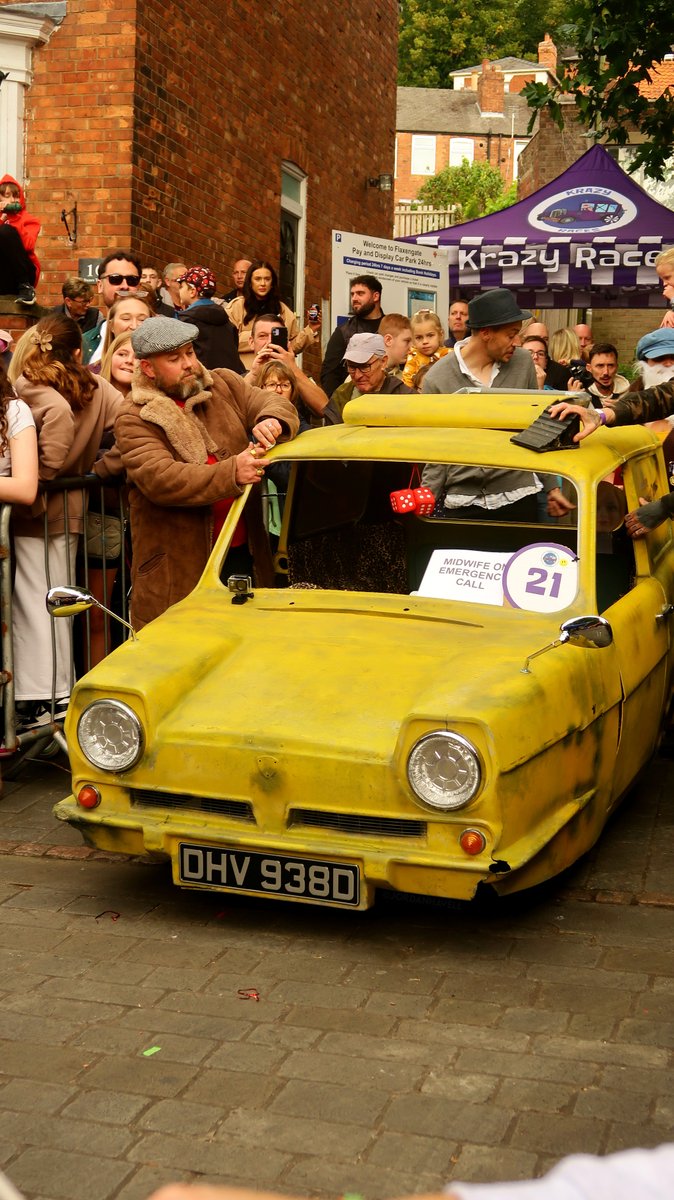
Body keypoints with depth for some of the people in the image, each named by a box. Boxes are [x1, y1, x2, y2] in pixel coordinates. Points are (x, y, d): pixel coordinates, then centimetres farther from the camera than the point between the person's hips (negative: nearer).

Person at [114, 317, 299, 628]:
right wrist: (231, 473, -29)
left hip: (245, 553, 4)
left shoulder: (225, 385, 12)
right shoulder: (134, 419, -5)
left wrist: (272, 421, -22)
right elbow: (159, 479, -20)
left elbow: (276, 404, 4)